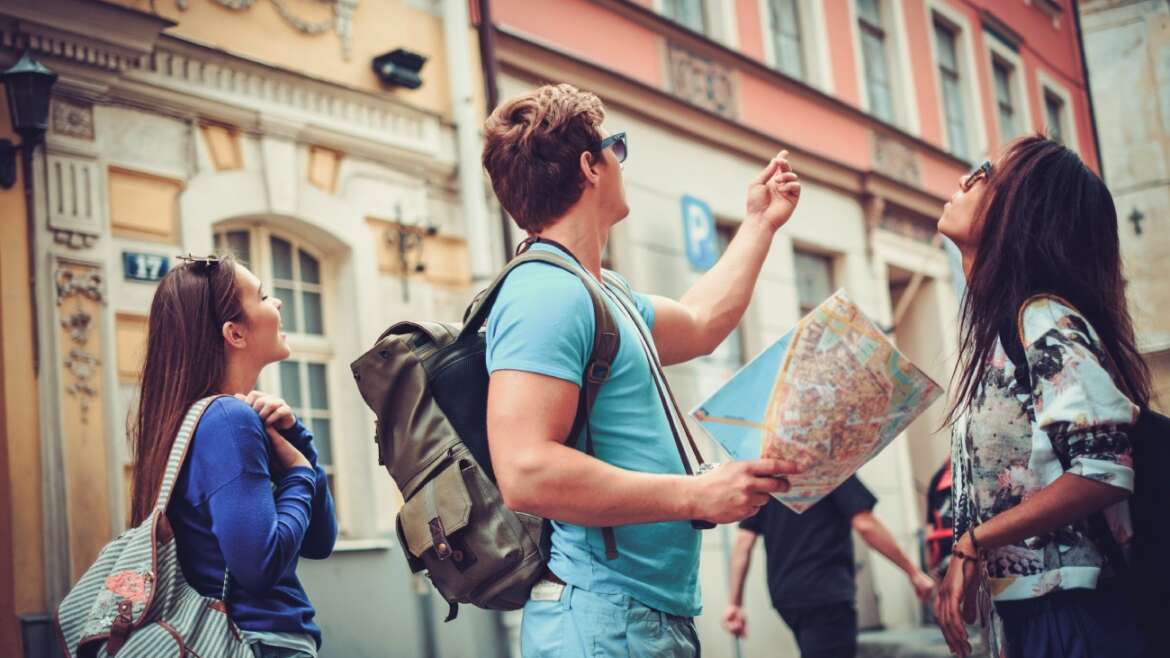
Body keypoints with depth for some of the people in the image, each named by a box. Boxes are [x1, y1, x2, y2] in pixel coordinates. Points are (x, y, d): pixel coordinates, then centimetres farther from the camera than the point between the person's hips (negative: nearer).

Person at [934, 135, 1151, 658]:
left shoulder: (1044, 322, -15)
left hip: (1072, 615, -8)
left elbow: (1106, 469, -24)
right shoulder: (991, 326, 11)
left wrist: (972, 544, -20)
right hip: (1021, 609, 8)